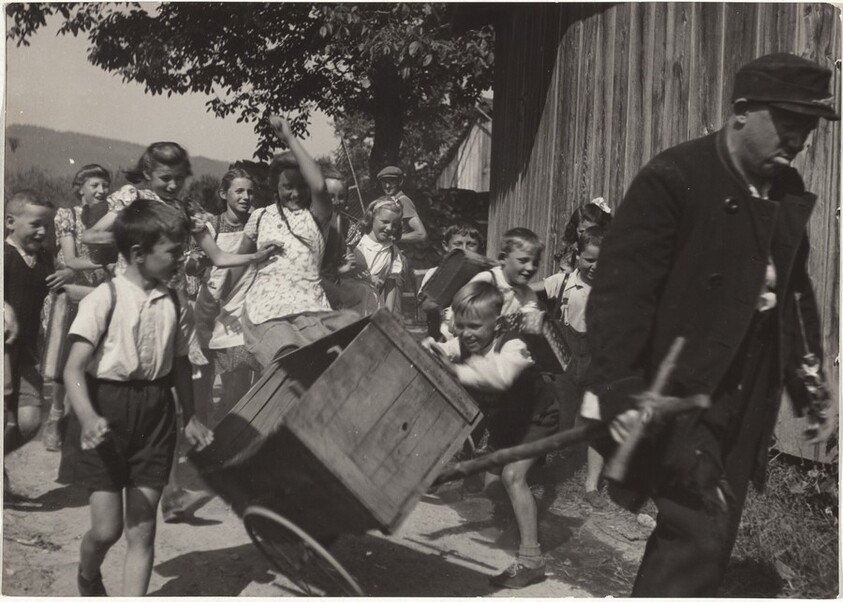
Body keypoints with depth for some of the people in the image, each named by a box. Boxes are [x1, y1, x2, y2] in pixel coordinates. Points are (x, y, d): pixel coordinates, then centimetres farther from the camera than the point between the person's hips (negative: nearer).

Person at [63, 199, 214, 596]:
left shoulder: (173, 304, 3)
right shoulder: (105, 299, -11)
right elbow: (74, 368, -15)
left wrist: (189, 417, 14)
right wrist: (88, 418, -30)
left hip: (156, 414, 4)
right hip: (109, 413, -4)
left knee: (142, 532, 4)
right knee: (107, 528, 1)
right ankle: (88, 578, 34)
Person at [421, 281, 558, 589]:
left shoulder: (512, 347, -34)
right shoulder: (459, 344, -16)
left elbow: (501, 376, -54)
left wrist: (457, 370, -63)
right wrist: (427, 351, -47)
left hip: (534, 418, -7)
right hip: (499, 418, 7)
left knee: (513, 474, -20)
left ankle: (531, 559, -18)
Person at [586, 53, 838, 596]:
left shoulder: (787, 192, 9)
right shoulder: (673, 179, -14)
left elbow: (796, 290, 19)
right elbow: (621, 288, -20)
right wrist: (619, 388, -28)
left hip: (748, 400, 8)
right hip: (678, 391, -7)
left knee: (712, 537, 15)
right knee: (701, 535, -12)